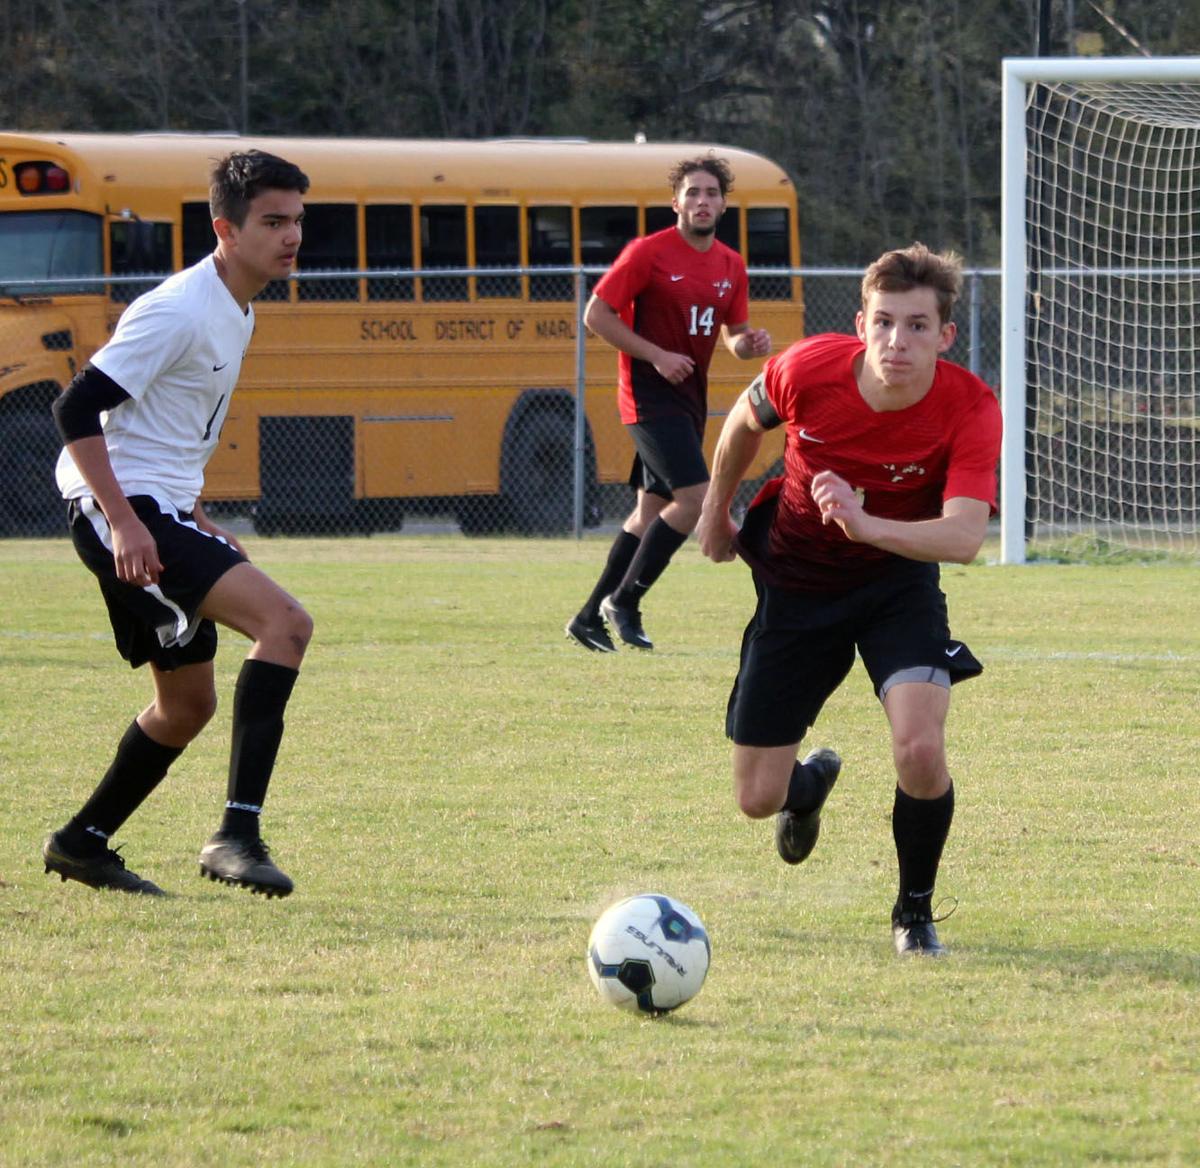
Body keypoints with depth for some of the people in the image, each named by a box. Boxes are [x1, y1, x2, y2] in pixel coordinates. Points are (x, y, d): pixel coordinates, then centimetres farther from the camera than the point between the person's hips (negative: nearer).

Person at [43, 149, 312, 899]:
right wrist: (123, 522, -25)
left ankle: (83, 844, 31)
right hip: (119, 510, -11)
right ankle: (238, 834, -29)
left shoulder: (237, 314, 14)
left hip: (161, 512, 11)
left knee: (188, 703, 18)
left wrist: (197, 522, 20)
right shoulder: (180, 312, -17)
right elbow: (78, 409, -21)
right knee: (285, 621, -24)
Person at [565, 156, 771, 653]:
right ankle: (623, 602, -8)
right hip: (651, 393, -8)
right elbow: (596, 315, -10)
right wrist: (657, 355, -17)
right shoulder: (648, 253, -11)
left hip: (689, 397, 8)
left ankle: (590, 618, 22)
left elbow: (734, 336, 20)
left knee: (651, 510, 12)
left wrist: (750, 343, -5)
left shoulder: (731, 266, 9)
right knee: (694, 496, -19)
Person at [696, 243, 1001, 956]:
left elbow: (965, 535, -40)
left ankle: (915, 914, 2)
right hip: (797, 580, 1)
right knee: (759, 798, 2)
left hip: (899, 577, -1)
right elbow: (745, 422, 1)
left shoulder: (970, 408, -27)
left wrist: (869, 526, -56)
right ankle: (812, 782, 44)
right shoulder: (810, 370, -23)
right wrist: (717, 511, 16)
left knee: (920, 748, -27)